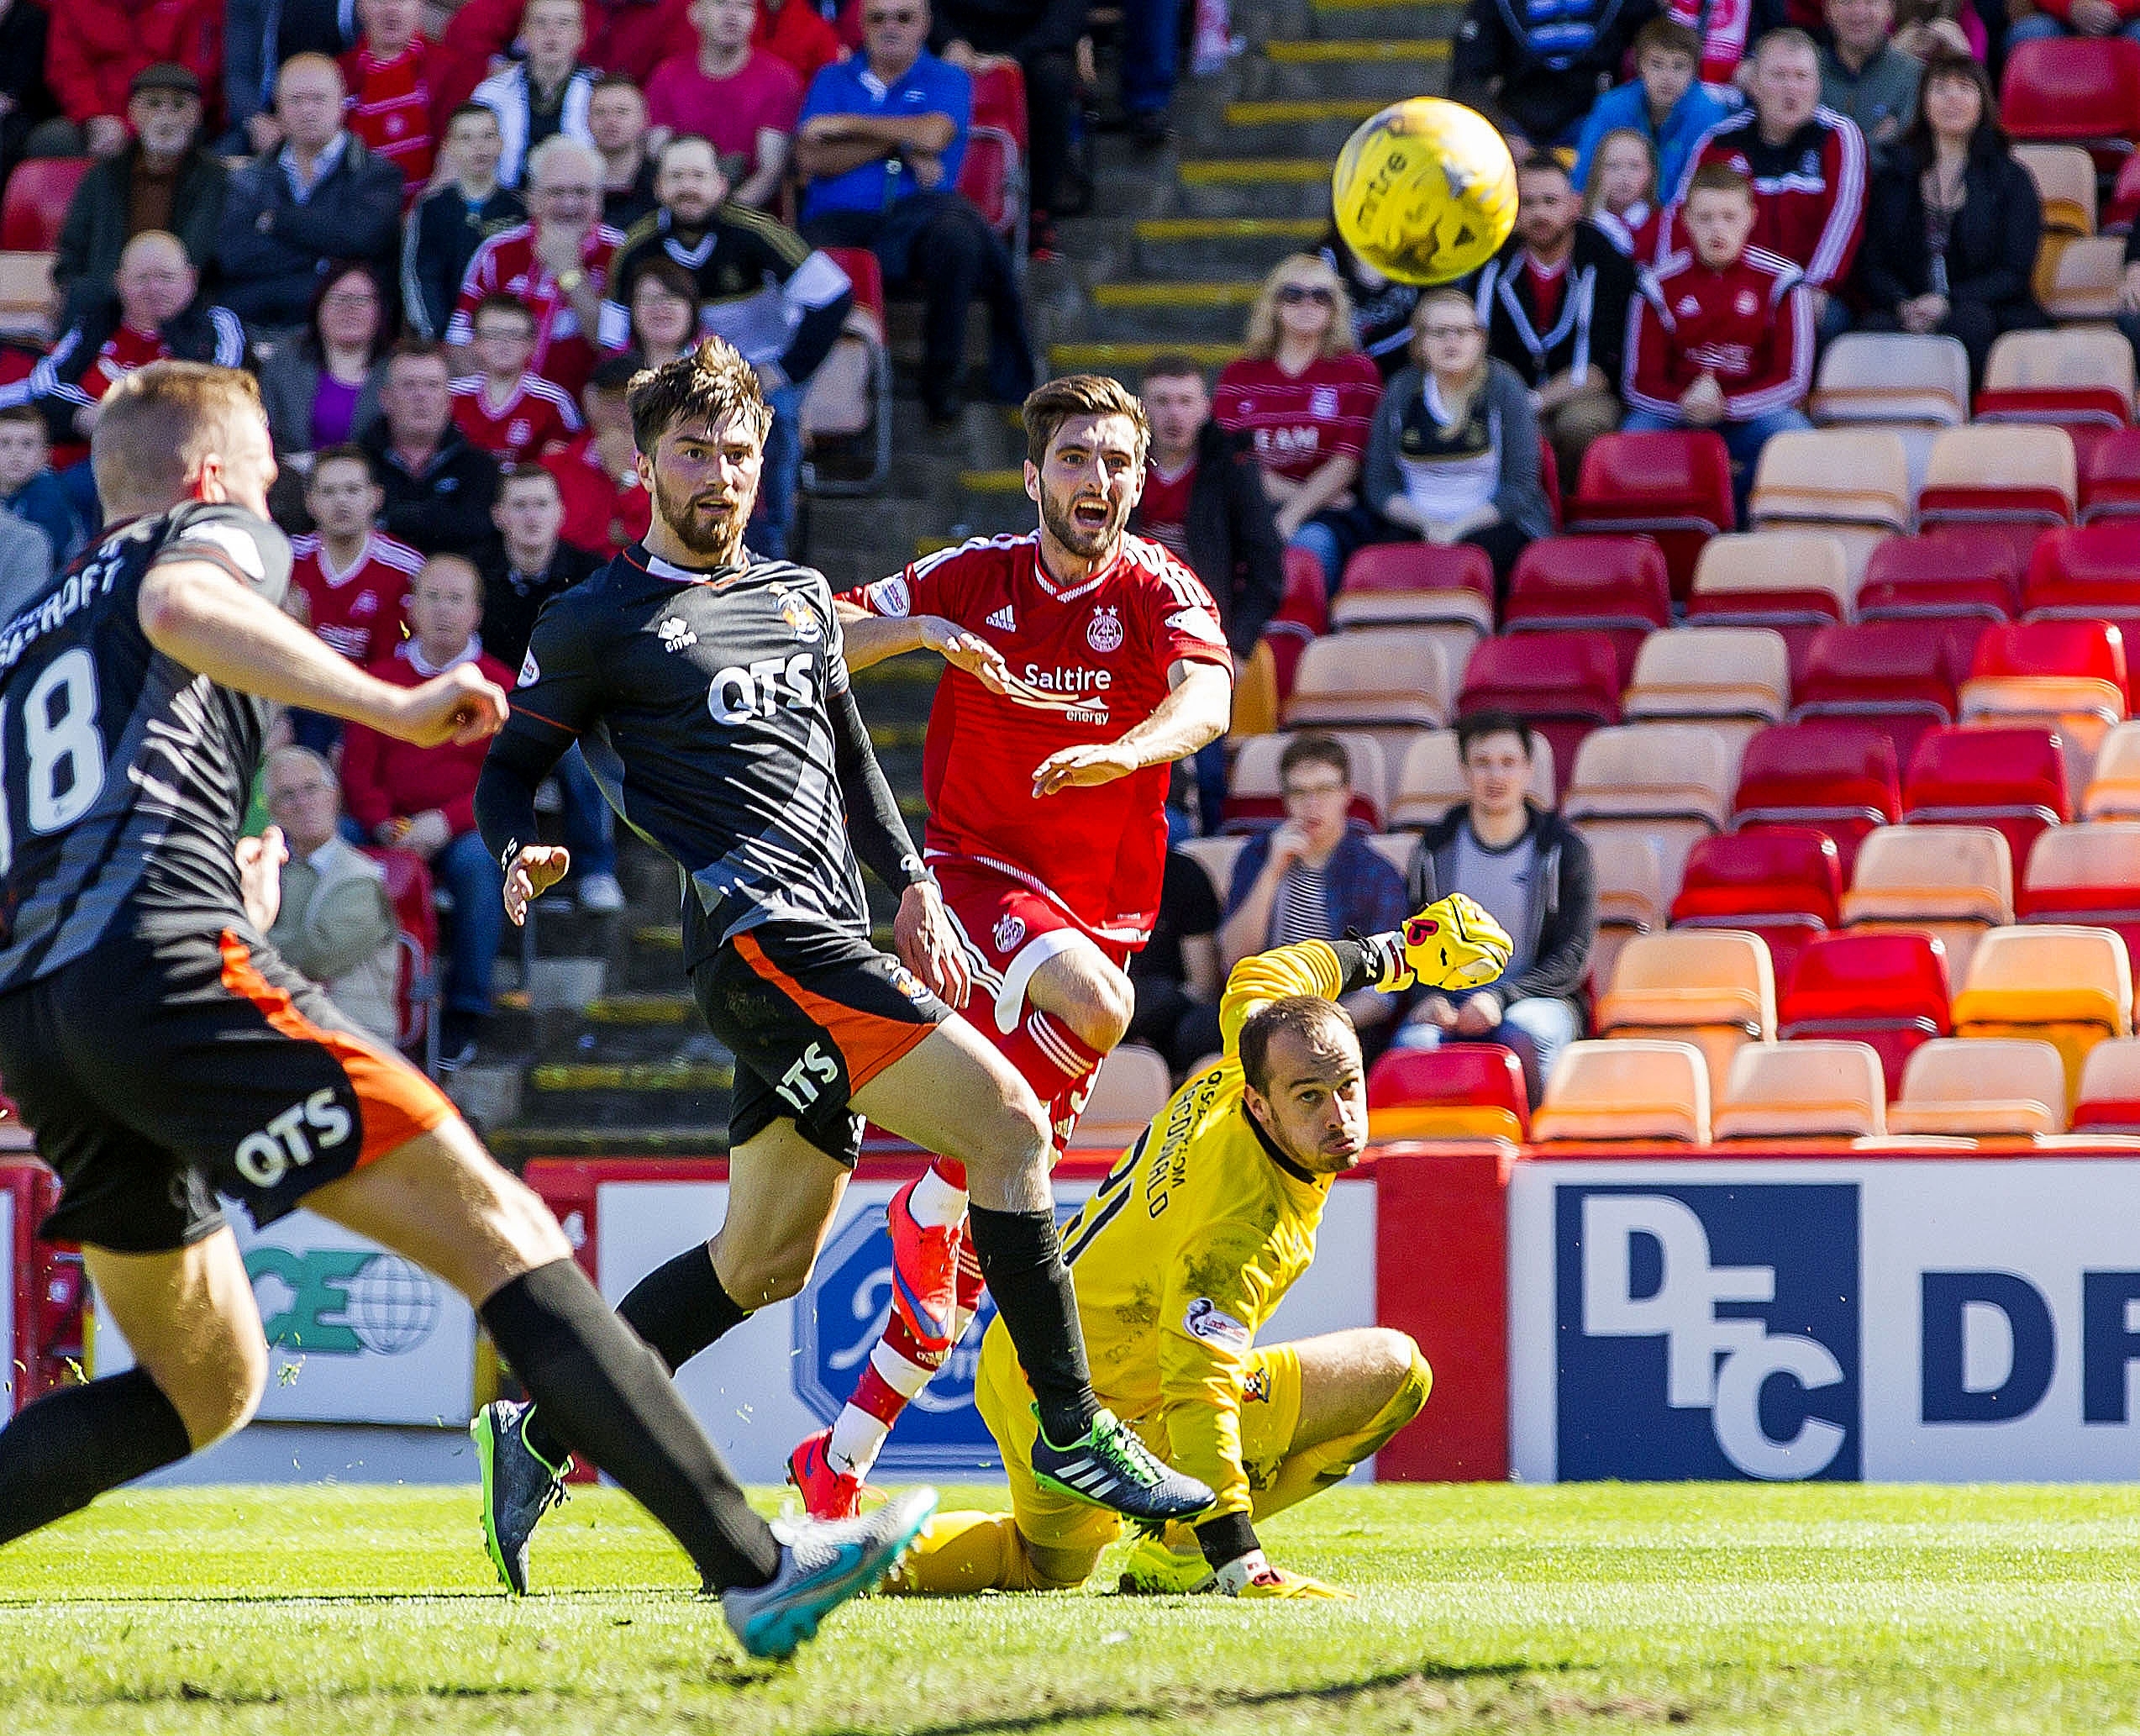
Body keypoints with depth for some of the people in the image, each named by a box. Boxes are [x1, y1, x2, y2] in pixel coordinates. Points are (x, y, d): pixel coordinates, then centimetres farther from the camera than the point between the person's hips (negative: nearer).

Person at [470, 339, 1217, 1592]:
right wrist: (522, 858, -16)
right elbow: (510, 769, 5)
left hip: (833, 944, 8)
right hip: (764, 927, -8)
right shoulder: (599, 621, 2)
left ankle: (538, 1437, 19)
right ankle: (1073, 1433, -15)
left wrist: (912, 884, 21)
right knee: (1009, 1122, -18)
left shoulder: (802, 595, 22)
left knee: (766, 1263, 11)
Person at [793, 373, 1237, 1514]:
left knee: (981, 1243, 1)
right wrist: (922, 630, -19)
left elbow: (1205, 700, -22)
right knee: (1092, 1004, -36)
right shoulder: (974, 579, 1)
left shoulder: (1160, 593, -2)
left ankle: (839, 1464, 10)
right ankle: (931, 1205, -21)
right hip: (970, 867, -2)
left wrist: (1121, 750, -44)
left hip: (1096, 913, 2)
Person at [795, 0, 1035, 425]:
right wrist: (896, 143, -3)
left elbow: (931, 135, -7)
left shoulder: (947, 82, 16)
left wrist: (846, 125, 1)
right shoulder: (834, 80, 21)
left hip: (914, 219, -1)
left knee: (955, 233, -36)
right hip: (840, 221, 1)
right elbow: (809, 159, 5)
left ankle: (944, 380, -20)